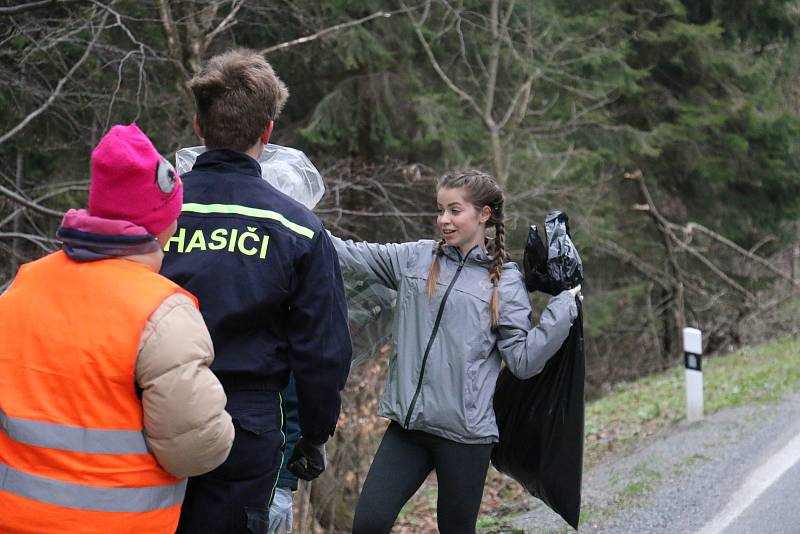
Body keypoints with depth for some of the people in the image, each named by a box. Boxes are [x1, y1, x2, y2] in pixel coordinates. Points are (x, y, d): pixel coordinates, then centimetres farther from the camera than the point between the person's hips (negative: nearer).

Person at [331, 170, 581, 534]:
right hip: (407, 423, 2)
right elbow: (350, 256, 6)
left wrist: (563, 309, -9)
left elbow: (523, 360, -3)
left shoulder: (505, 282, 1)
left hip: (465, 432, -2)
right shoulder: (415, 259, 8)